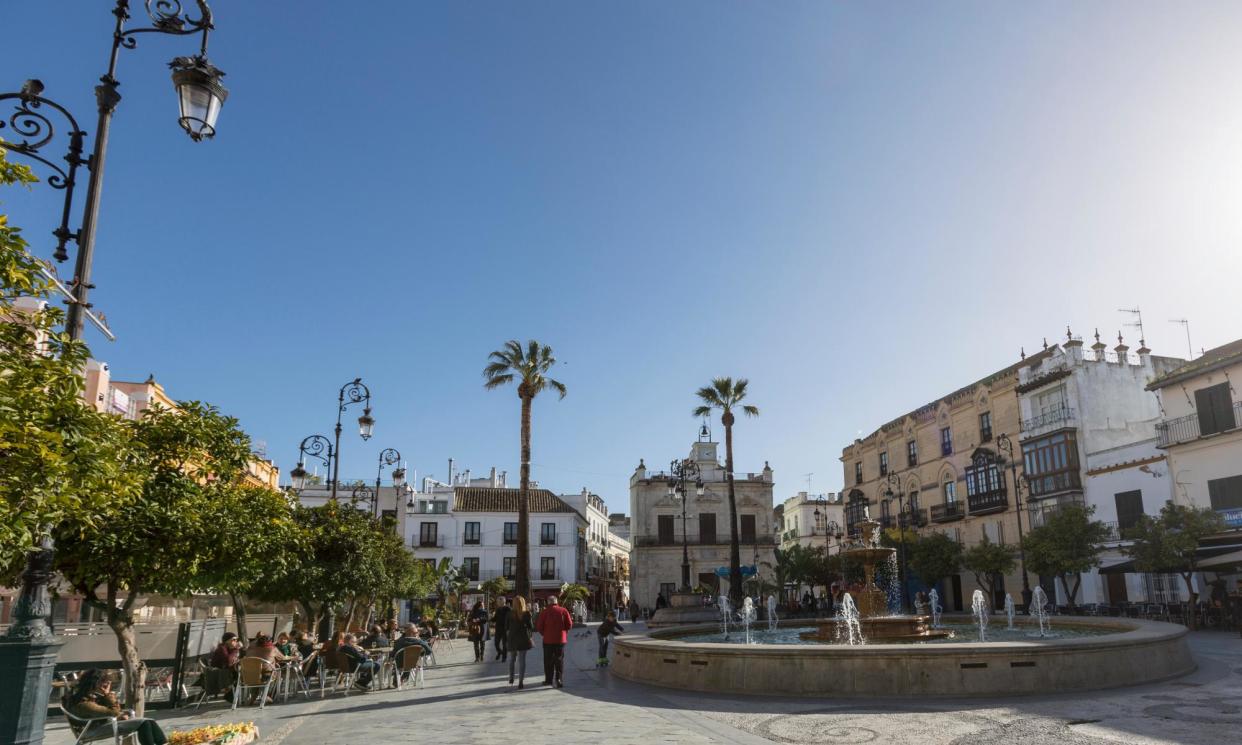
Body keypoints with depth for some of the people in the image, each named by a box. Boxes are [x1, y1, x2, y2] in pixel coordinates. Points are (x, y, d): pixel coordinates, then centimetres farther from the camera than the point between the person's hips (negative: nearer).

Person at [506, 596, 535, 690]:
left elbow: (506, 627, -2)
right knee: (522, 660, 4)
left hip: (512, 639, 1)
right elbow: (531, 627, -4)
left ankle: (511, 679, 24)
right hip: (523, 639, -1)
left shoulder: (510, 614, -6)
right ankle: (520, 682, 0)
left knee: (512, 659, 21)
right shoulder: (527, 614, -8)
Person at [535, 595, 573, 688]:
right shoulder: (563, 611, -4)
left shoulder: (545, 612, -7)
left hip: (548, 640, -1)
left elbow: (539, 627, -6)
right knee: (560, 660, 5)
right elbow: (569, 625, -4)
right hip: (561, 639, 1)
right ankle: (559, 679, -7)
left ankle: (549, 679, 19)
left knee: (548, 661, 12)